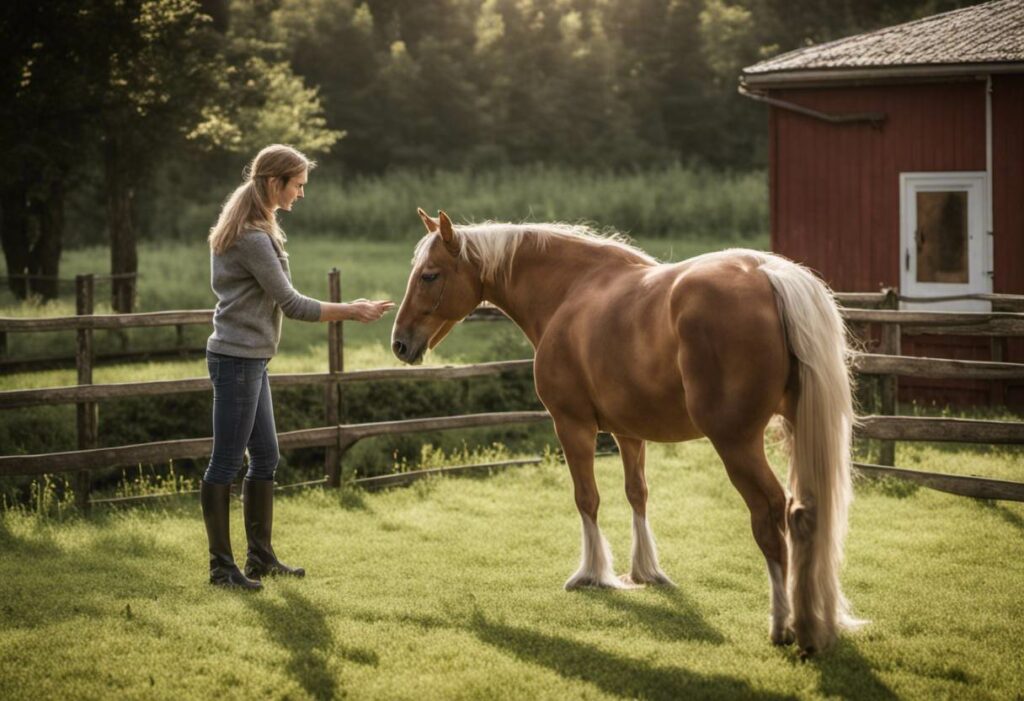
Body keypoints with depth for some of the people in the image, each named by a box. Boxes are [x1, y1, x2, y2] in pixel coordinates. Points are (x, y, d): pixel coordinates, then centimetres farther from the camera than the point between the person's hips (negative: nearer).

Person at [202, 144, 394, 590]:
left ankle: (260, 557, 21)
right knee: (227, 462, -4)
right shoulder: (252, 238, -19)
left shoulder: (253, 230, 13)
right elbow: (291, 303, -18)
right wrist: (352, 312, -13)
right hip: (238, 360, -11)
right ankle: (221, 566, 1)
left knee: (265, 458, 14)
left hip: (249, 359, 11)